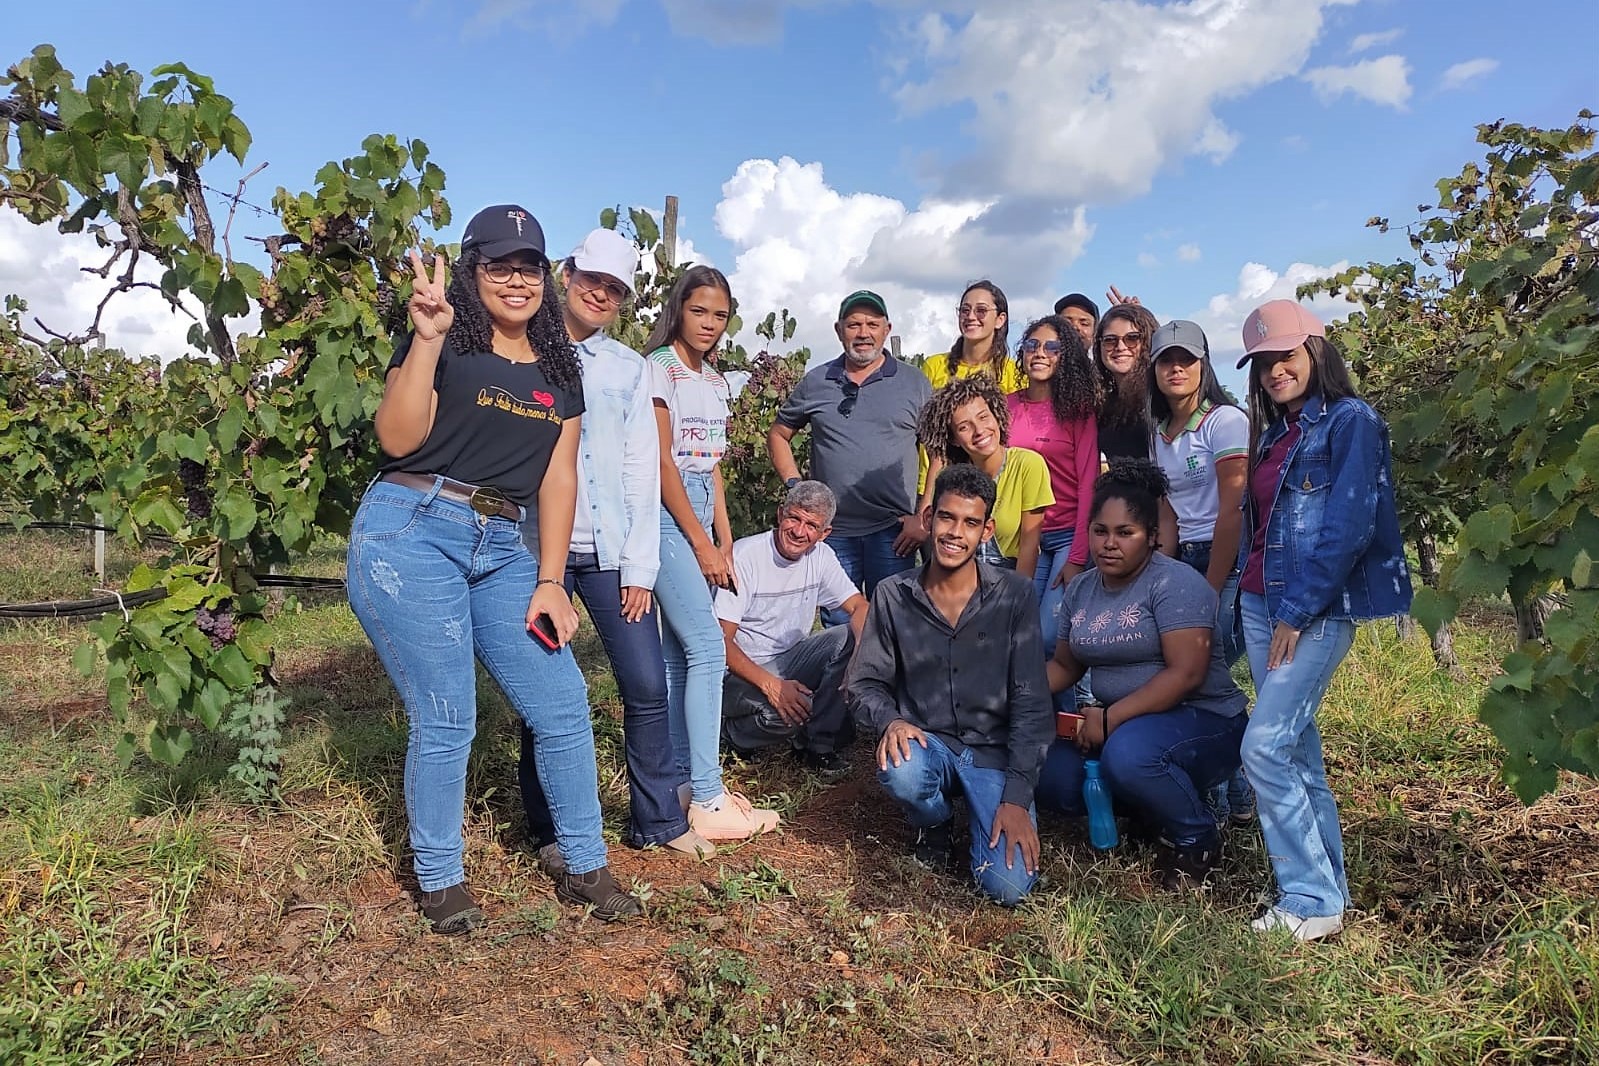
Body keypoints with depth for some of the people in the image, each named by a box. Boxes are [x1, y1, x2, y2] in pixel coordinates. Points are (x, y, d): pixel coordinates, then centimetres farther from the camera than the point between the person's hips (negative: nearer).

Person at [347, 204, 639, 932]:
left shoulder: (559, 371, 15)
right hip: (412, 535, -5)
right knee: (446, 721, -2)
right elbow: (398, 439, -11)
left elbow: (557, 478, 10)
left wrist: (550, 581, 4)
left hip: (501, 551, 5)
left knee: (563, 705, 2)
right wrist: (427, 339, -19)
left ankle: (584, 869, 20)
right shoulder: (444, 342, 0)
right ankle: (441, 882, 20)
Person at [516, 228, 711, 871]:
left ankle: (658, 820, 17)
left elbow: (642, 470, 8)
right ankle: (549, 831, 19)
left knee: (647, 686, 0)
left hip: (610, 550, 2)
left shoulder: (630, 369, 12)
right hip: (536, 546, -2)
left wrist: (640, 566, 1)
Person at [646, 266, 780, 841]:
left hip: (700, 513, 8)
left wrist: (724, 539, 7)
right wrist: (700, 542, -13)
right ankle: (707, 800, -6)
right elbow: (662, 462, -13)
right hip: (665, 514, -8)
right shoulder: (659, 368, -8)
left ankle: (683, 780, 17)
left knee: (681, 652, 10)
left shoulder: (714, 381, 15)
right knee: (708, 649, -12)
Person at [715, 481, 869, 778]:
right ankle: (736, 728, 0)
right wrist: (770, 685, -32)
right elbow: (721, 641, -20)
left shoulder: (821, 556, -1)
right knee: (788, 712, -35)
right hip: (742, 671, -6)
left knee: (849, 638, -20)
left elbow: (859, 606, -4)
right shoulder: (744, 557, -18)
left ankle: (820, 744, -9)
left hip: (789, 660, 6)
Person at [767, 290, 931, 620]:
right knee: (837, 631, 10)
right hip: (832, 530, 2)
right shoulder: (815, 383, 9)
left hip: (892, 531, -1)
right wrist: (795, 488, 4)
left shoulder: (914, 383, 4)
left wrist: (924, 518, -5)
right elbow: (778, 435, 17)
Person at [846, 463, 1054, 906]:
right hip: (927, 744, 1)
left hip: (995, 753, -1)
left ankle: (994, 813, 16)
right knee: (899, 771, -35)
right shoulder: (893, 596, -4)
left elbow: (1031, 703, -8)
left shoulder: (1015, 595, -7)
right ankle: (934, 823, 3)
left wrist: (1018, 797, -15)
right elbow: (863, 683, 3)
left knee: (1007, 886, -20)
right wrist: (890, 720, -20)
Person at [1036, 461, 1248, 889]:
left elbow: (1186, 673, -23)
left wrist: (1111, 718, -27)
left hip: (1203, 722, -7)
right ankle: (1154, 807, 12)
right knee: (1051, 776, -13)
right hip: (1118, 724, 7)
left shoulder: (1175, 582, -14)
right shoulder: (1080, 589, 8)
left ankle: (1197, 839, -6)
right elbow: (1064, 665, 14)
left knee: (1128, 754, -36)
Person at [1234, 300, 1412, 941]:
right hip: (1261, 604, 8)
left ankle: (1312, 902, -2)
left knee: (1265, 747, -14)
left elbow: (1349, 526, -16)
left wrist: (1297, 612, -16)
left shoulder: (1351, 421, -7)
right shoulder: (1272, 433, 17)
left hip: (1317, 610, -8)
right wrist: (1251, 594, 10)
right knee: (1296, 749, 9)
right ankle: (1325, 885, 18)